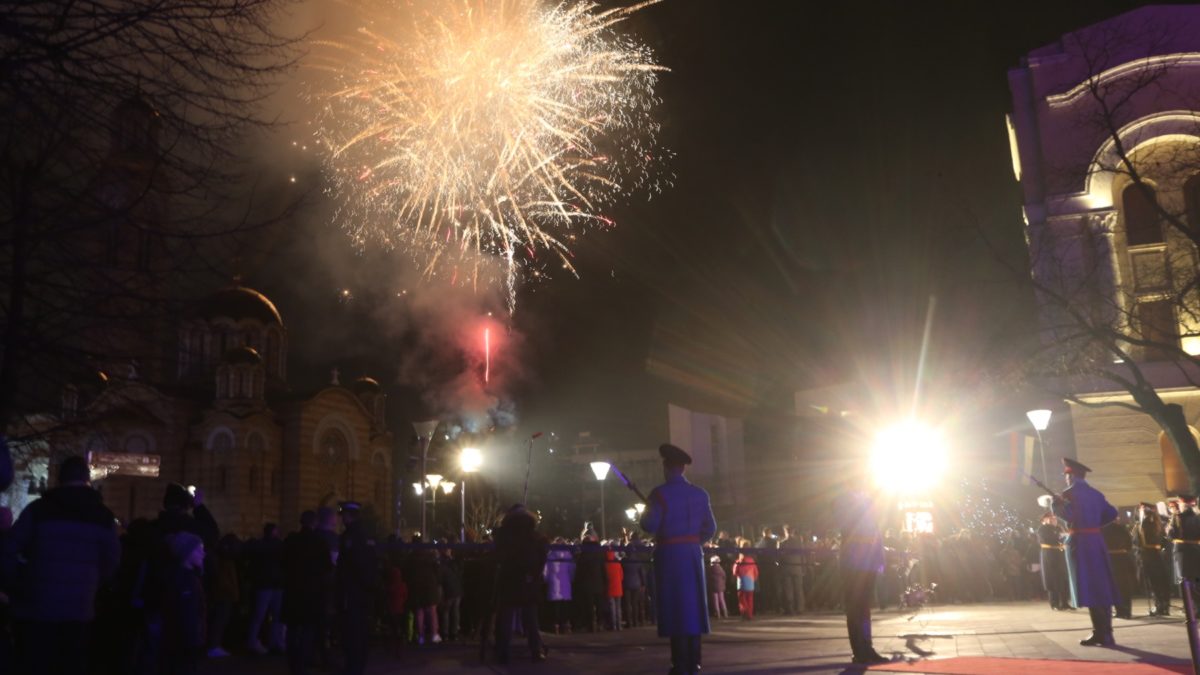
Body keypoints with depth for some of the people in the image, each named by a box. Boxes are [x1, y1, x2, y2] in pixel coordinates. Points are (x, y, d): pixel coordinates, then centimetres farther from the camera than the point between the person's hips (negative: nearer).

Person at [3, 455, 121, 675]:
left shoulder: (39, 509, -4)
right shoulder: (103, 516, 0)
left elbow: (8, 552, -1)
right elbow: (112, 562, 5)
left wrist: (18, 587, 12)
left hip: (36, 608, -1)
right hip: (80, 610, 1)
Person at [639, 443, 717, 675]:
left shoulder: (660, 493, -8)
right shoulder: (700, 494, 8)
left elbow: (649, 526, -12)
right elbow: (710, 528, 9)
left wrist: (645, 514, 9)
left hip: (669, 554, -4)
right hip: (693, 553, 5)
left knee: (674, 607, -2)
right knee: (692, 604, 10)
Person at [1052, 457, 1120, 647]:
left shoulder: (1069, 493, -7)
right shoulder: (1096, 493, 15)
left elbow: (1067, 514, -18)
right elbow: (1112, 513, 16)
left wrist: (1055, 503, -1)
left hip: (1079, 542, -7)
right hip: (1096, 540, 7)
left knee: (1088, 587, -6)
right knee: (1100, 585, 9)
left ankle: (1100, 633, -8)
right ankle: (1106, 633, 12)